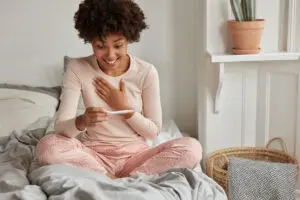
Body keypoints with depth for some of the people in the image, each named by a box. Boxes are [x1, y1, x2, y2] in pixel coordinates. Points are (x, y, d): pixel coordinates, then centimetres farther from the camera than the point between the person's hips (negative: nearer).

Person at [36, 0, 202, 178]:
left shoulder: (147, 72, -7)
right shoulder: (77, 69, -8)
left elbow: (154, 131, -2)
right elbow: (60, 126, -16)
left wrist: (123, 107, -14)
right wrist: (82, 121, -38)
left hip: (135, 154, 1)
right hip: (95, 154, 0)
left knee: (192, 148, -25)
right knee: (47, 146, -29)